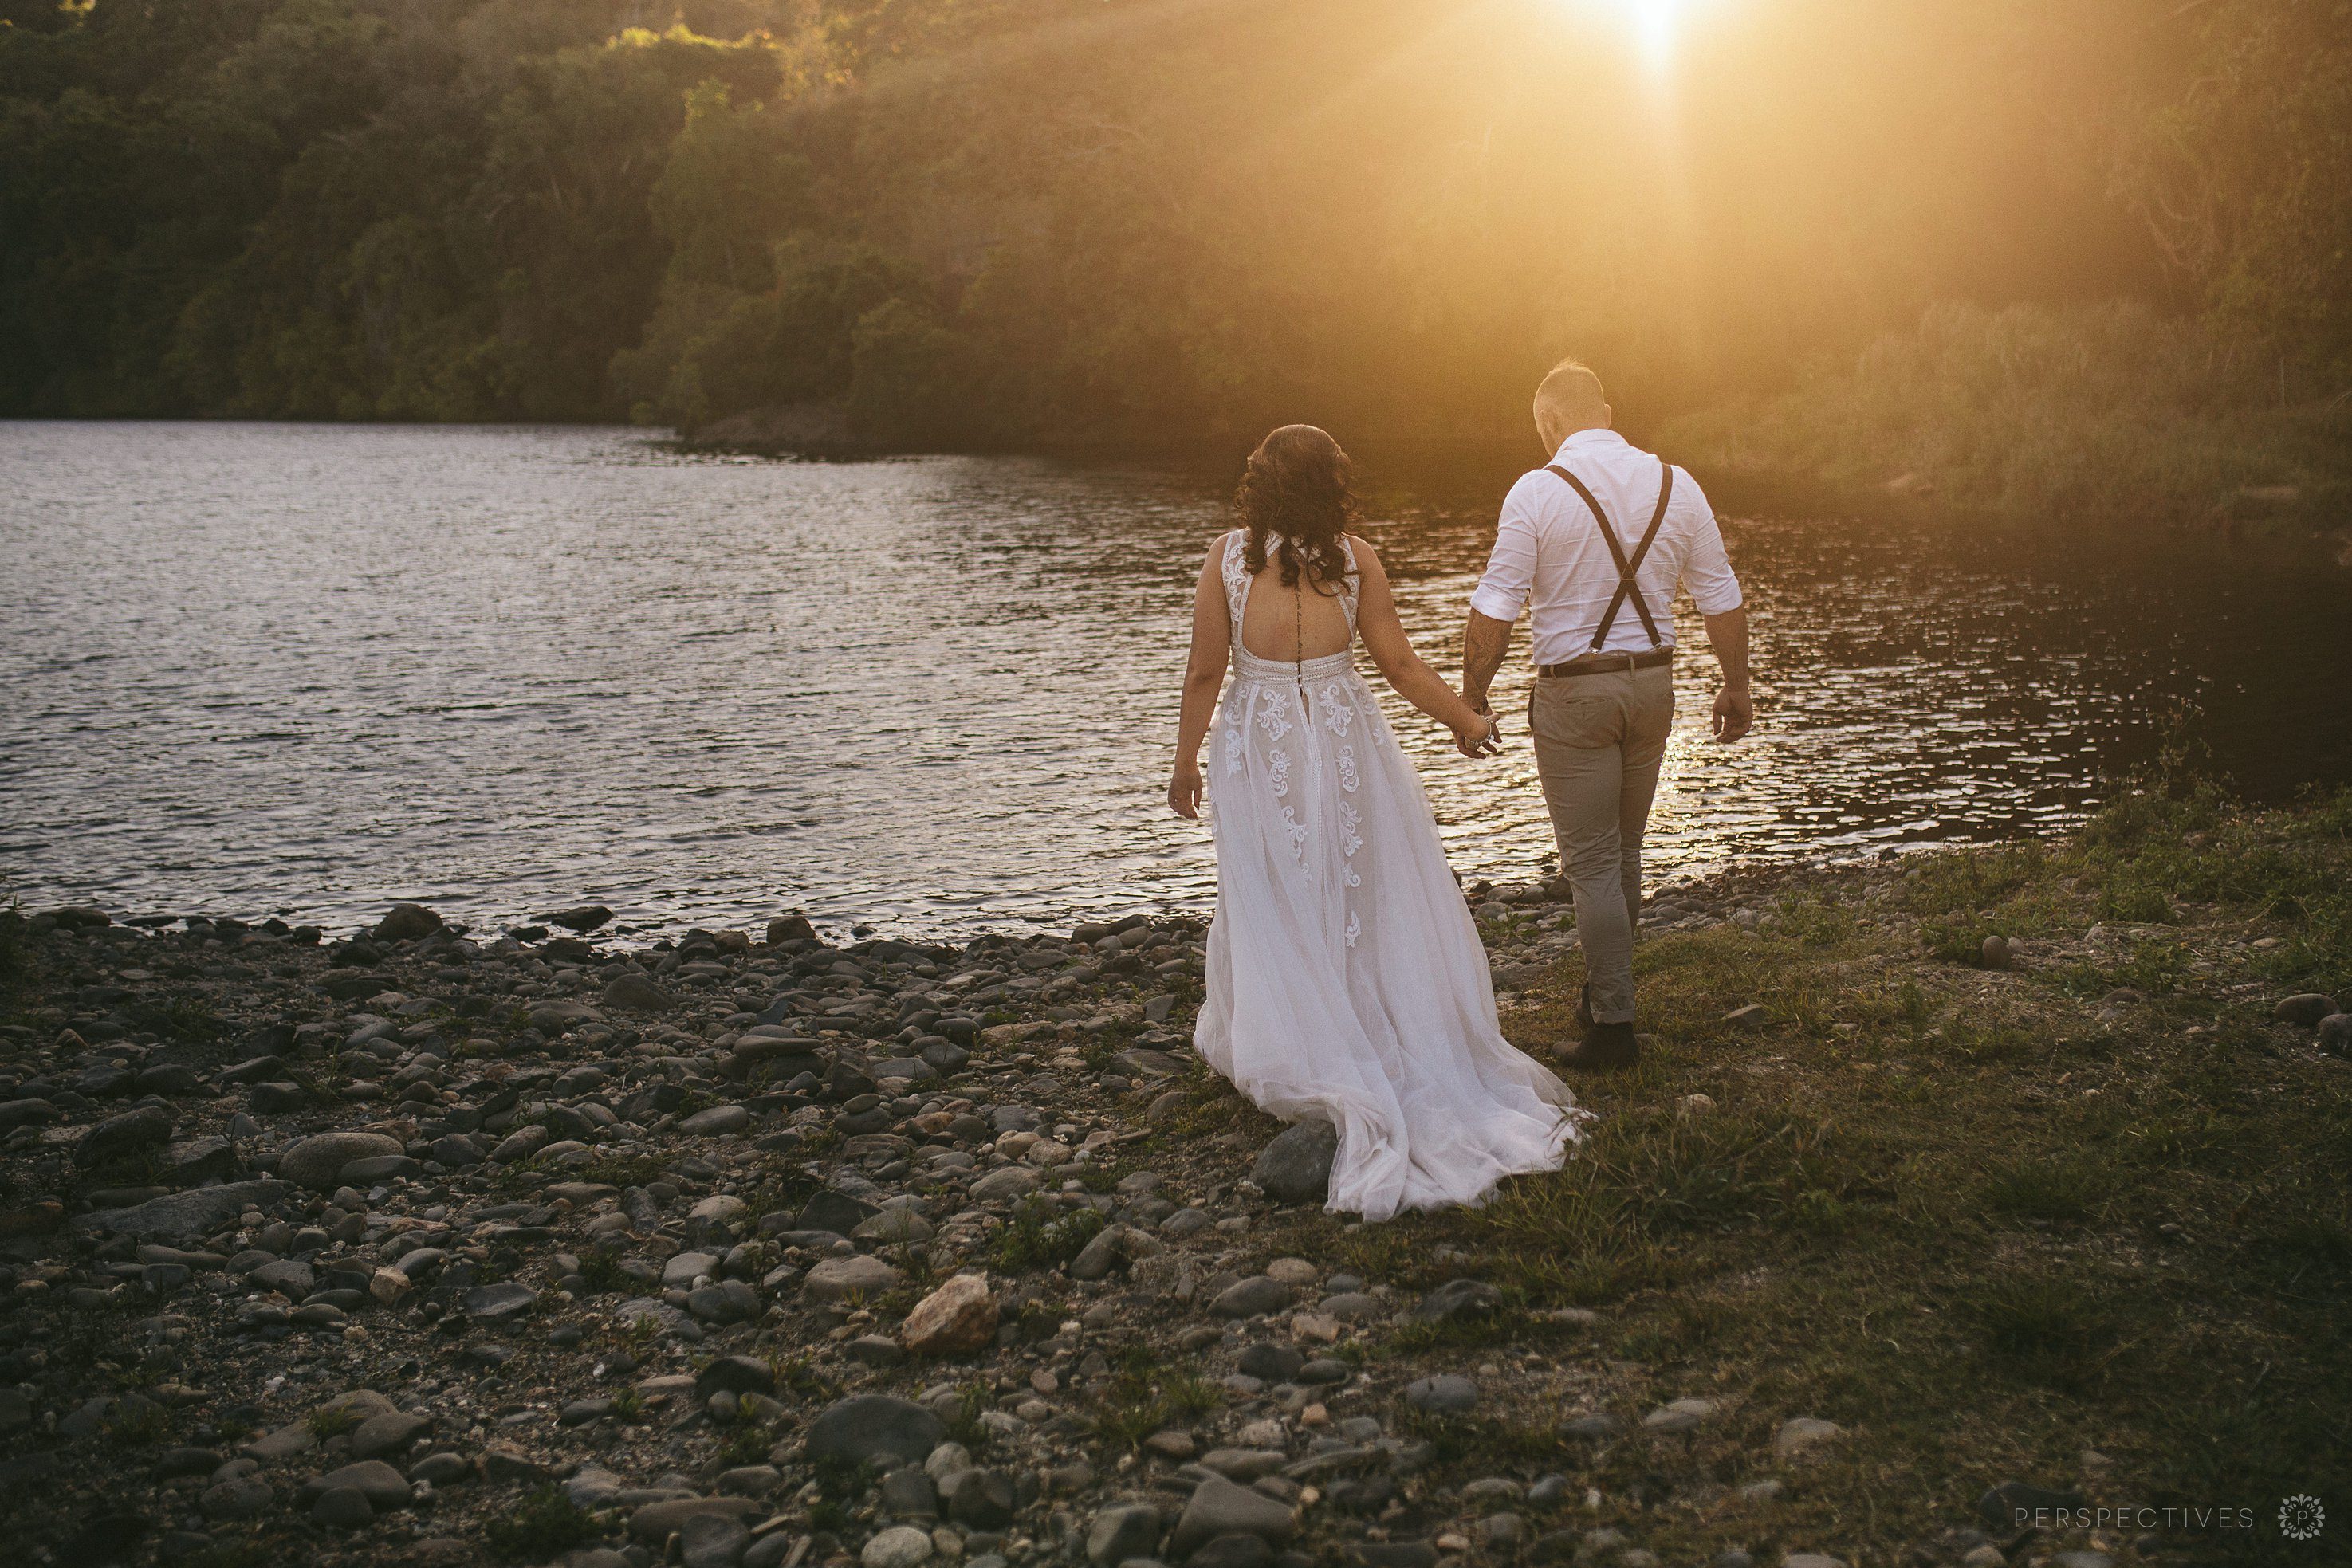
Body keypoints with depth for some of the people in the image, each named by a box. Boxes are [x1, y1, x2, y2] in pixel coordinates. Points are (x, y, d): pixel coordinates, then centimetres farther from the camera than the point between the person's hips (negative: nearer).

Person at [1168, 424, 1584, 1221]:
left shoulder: (1228, 555, -7)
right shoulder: (1354, 556, -4)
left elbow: (1205, 672, -6)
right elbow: (1399, 663, -2)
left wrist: (1185, 763, 5)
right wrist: (1467, 720, 12)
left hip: (1260, 749, -1)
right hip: (1348, 741, 1)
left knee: (1277, 917, 9)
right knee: (1374, 905, 12)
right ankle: (1419, 1060, 19)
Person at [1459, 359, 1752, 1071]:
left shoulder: (1537, 491, -11)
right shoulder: (1675, 484, 3)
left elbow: (1494, 610, -13)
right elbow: (1722, 598, 7)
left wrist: (1472, 695, -4)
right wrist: (1736, 687, 17)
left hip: (1573, 692, -5)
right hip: (1653, 683, 5)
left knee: (1592, 862, 2)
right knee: (1624, 852, 19)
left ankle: (1614, 1026, 4)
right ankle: (1602, 993, 32)